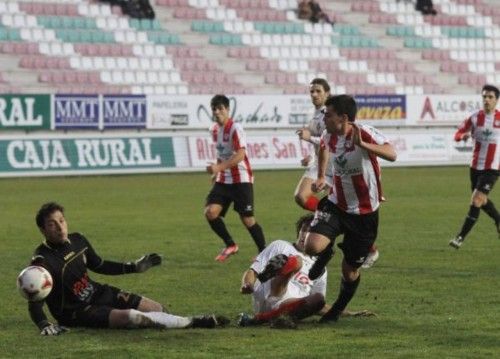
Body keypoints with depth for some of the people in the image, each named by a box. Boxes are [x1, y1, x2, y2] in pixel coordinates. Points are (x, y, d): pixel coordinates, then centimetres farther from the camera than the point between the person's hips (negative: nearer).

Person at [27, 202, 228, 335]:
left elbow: (99, 266, 17)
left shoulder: (77, 241, -2)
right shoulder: (43, 261, -24)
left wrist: (135, 268, 14)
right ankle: (192, 323, -16)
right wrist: (44, 325, -47)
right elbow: (35, 303, -28)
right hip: (75, 312, -8)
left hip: (97, 293, 8)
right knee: (131, 316, -26)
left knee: (156, 309, 3)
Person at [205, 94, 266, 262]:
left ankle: (263, 251, 12)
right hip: (223, 180, 7)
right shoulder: (214, 130, 8)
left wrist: (219, 167, -32)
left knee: (247, 219, -5)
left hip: (241, 180, -7)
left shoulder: (235, 128, -15)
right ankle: (230, 245, 7)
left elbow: (240, 155, -24)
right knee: (210, 212, -10)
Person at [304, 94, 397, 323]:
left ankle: (338, 309, 34)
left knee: (350, 270, 7)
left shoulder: (364, 133, -22)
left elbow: (391, 155, -41)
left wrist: (361, 144, -54)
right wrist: (321, 176, 20)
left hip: (364, 213, -4)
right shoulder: (329, 136, -4)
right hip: (336, 205, 4)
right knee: (312, 246, -22)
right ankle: (326, 254, 15)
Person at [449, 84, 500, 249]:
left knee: (476, 200, -12)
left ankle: (461, 237, -8)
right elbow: (458, 134, 0)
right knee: (482, 201, 15)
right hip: (475, 166, 4)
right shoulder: (475, 117, -1)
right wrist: (463, 135, -22)